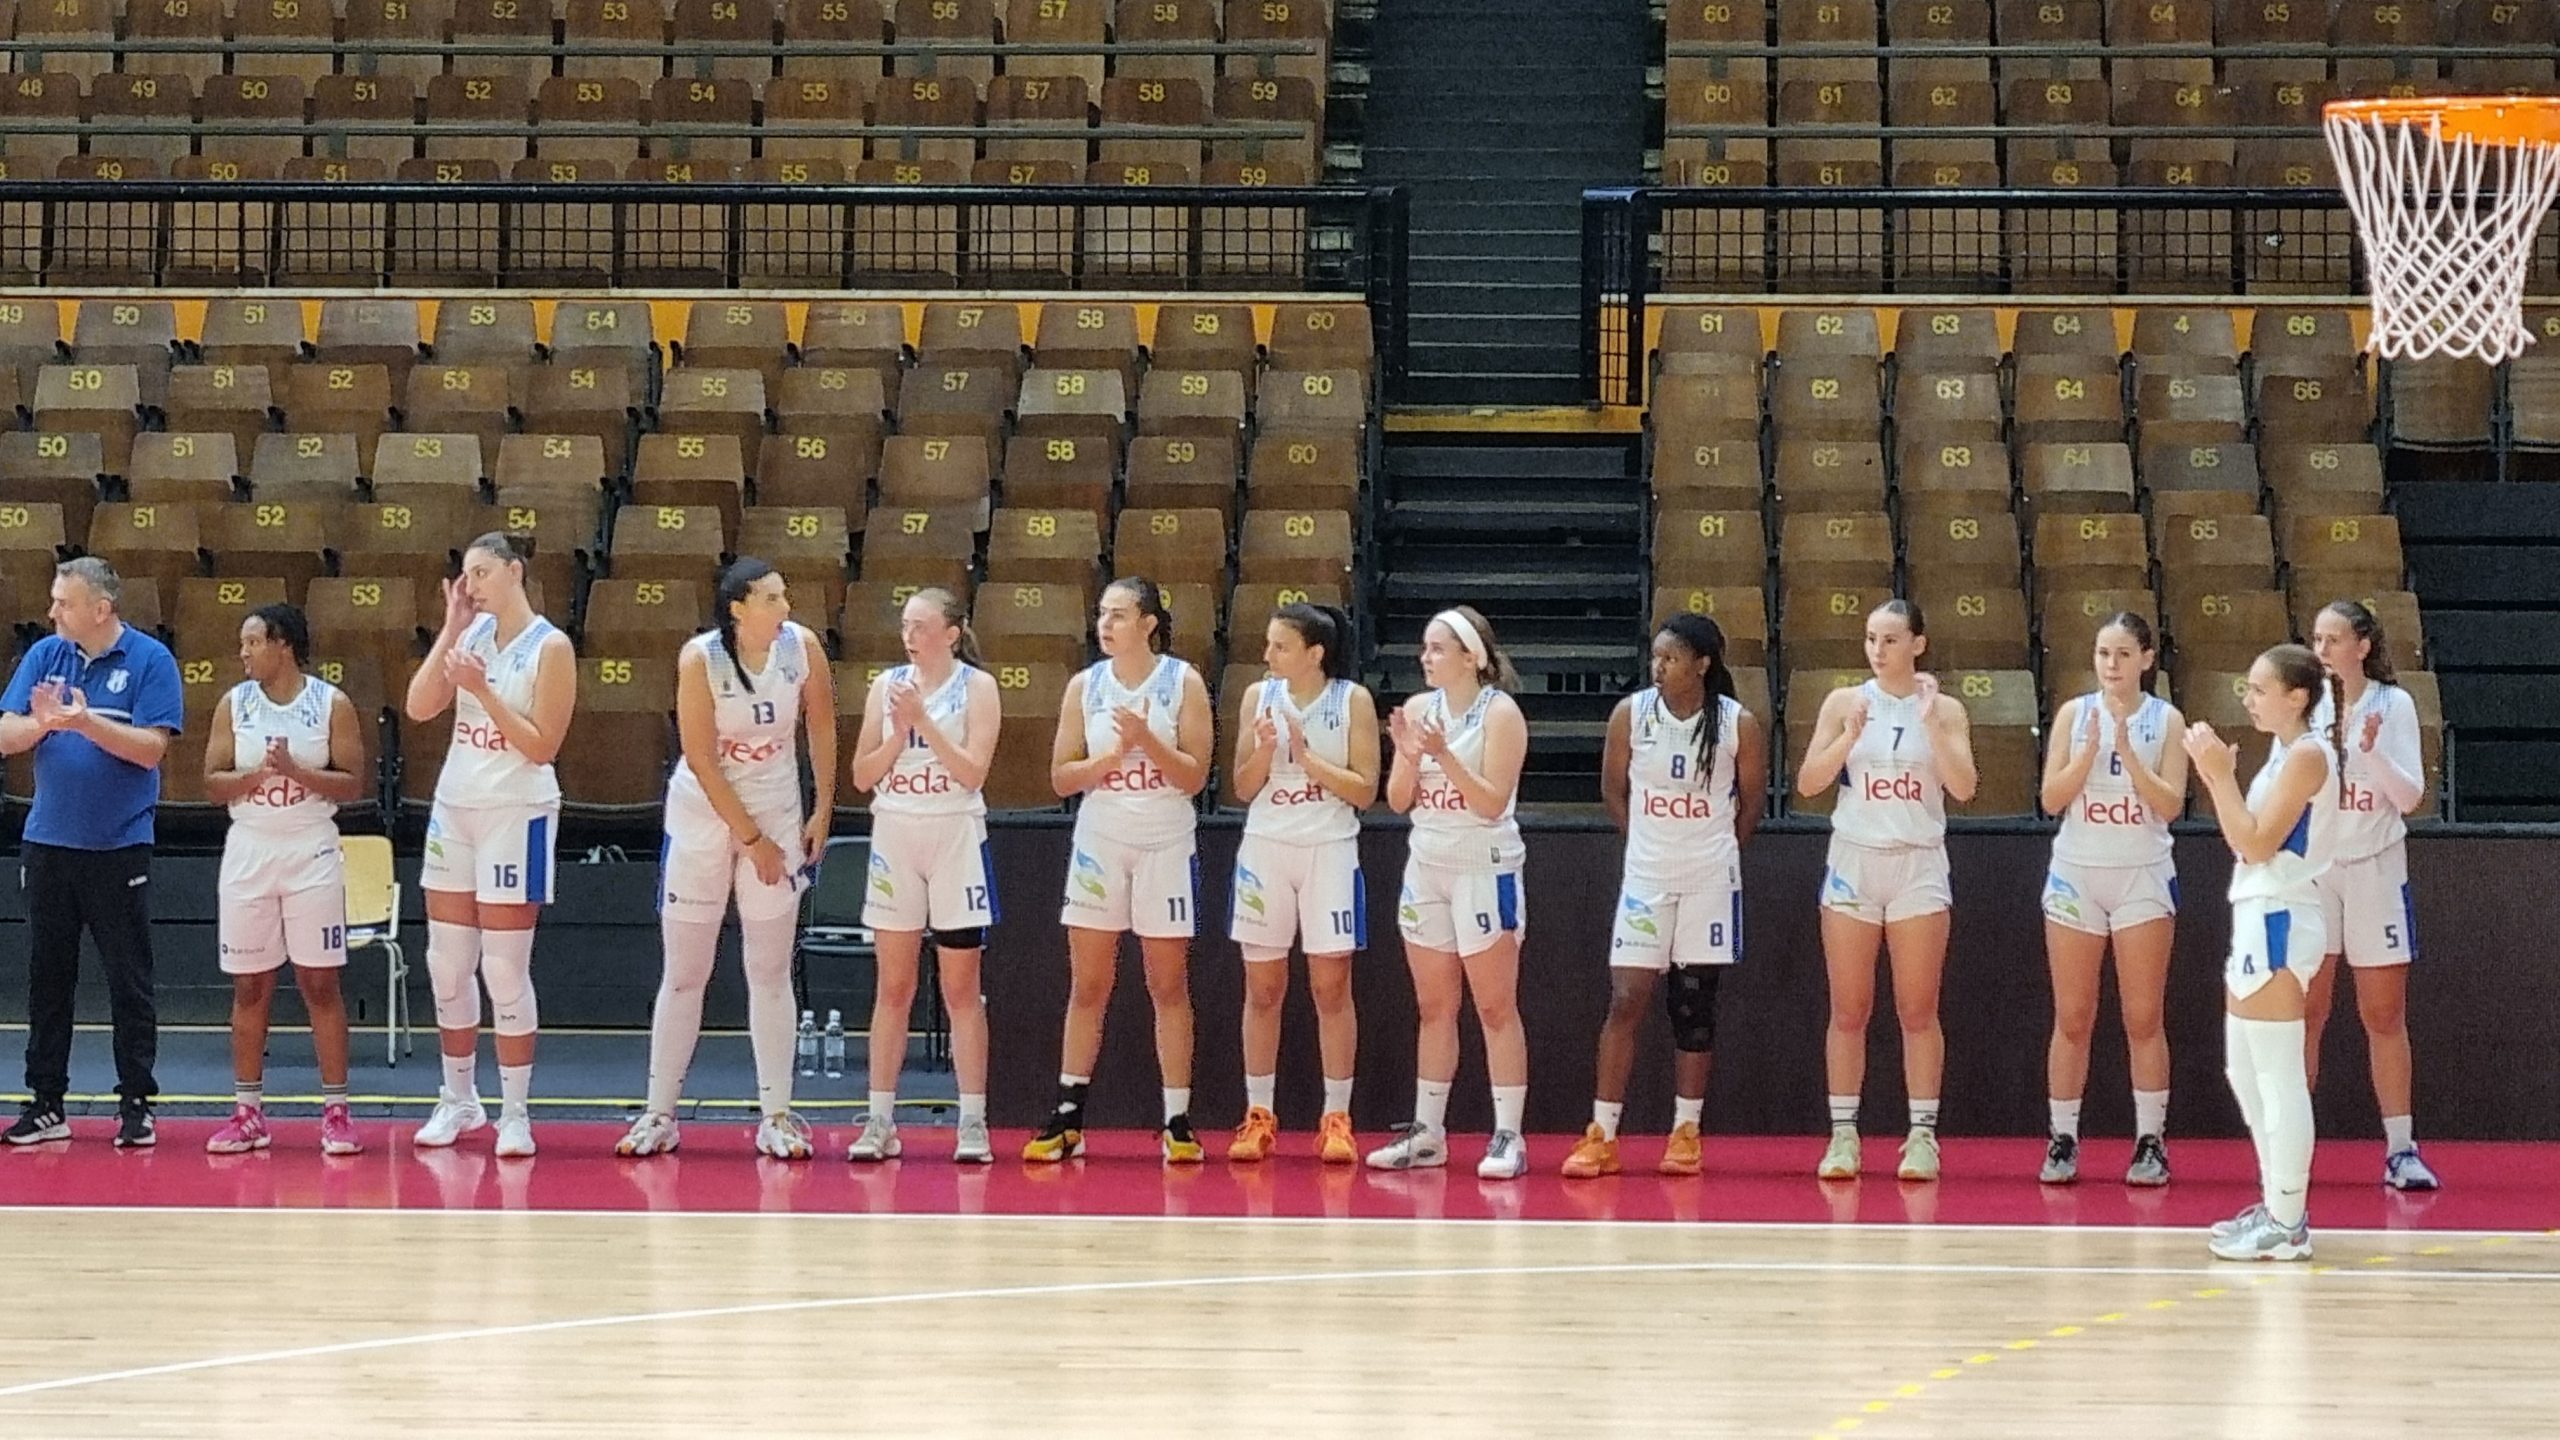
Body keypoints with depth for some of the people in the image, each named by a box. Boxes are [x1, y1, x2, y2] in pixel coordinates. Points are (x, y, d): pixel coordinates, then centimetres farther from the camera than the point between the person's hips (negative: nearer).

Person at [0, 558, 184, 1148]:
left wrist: (86, 722, -23)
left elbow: (151, 747, -14)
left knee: (129, 982, 1)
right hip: (48, 844, 4)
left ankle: (135, 1104, 7)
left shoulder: (150, 660, -6)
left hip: (119, 849, -4)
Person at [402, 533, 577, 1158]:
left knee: (505, 971, -6)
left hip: (516, 814, -6)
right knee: (447, 966, 8)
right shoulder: (473, 634, 8)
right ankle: (458, 1099, 20)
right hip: (454, 807, 6)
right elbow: (420, 706, -1)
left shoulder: (550, 647, -9)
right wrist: (452, 627, -5)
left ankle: (516, 1113, 1)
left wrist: (483, 689, -20)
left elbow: (542, 745, -13)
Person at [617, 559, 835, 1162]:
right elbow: (703, 762, -17)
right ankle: (660, 1114, 11)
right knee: (683, 974, 4)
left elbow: (822, 726, 4)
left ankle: (776, 1115, 8)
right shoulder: (700, 659, -19)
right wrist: (752, 840, -15)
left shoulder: (802, 646, -11)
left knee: (771, 972, 5)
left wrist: (823, 812, 3)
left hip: (778, 816, 2)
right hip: (703, 818, -2)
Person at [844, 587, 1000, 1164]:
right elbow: (863, 775, 4)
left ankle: (973, 1122, 2)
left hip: (956, 836, -3)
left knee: (961, 990, 0)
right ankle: (880, 1120, 6)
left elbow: (973, 771, -12)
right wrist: (899, 732, -11)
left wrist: (923, 721, -17)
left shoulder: (976, 686, -2)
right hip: (894, 835, 3)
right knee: (893, 987, 4)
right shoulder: (887, 685, 7)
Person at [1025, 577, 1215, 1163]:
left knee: (1169, 987, 1)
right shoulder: (1085, 686, 4)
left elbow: (1194, 776, -8)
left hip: (1166, 845, -2)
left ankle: (1177, 1121, 4)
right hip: (1099, 843, 2)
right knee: (1088, 987, 3)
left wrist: (1147, 740, -21)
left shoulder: (1183, 684, -3)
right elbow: (1061, 778, 2)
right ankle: (1067, 1117, 6)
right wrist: (1111, 756, -14)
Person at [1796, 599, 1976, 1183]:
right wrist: (1850, 736, -16)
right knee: (1848, 1009, 1)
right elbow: (1808, 783, -2)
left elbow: (1963, 788, -9)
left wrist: (1930, 721, -16)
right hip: (1854, 860, 1)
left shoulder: (1945, 709, 2)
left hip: (1918, 866, -1)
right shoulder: (1845, 702, 3)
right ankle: (1843, 1135, 6)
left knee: (1918, 1009, 0)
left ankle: (1922, 1135, 3)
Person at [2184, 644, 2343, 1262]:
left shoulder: (2307, 754, -13)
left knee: (2278, 1076, -9)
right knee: (2246, 1073, 16)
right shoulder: (2285, 754, 17)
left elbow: (2256, 844, -17)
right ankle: (2277, 1205, 22)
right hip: (2259, 921, 11)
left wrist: (2222, 776, -15)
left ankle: (2287, 1224, -7)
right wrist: (2214, 775, 9)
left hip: (2277, 924, -11)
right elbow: (2246, 841, 16)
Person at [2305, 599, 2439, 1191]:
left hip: (2374, 870, -1)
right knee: (2303, 1014, 0)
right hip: (2309, 869, 1)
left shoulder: (2393, 705, -3)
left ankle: (2401, 1149, 6)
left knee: (2385, 1017, 2)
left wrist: (2371, 749, -21)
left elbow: (2410, 797, -8)